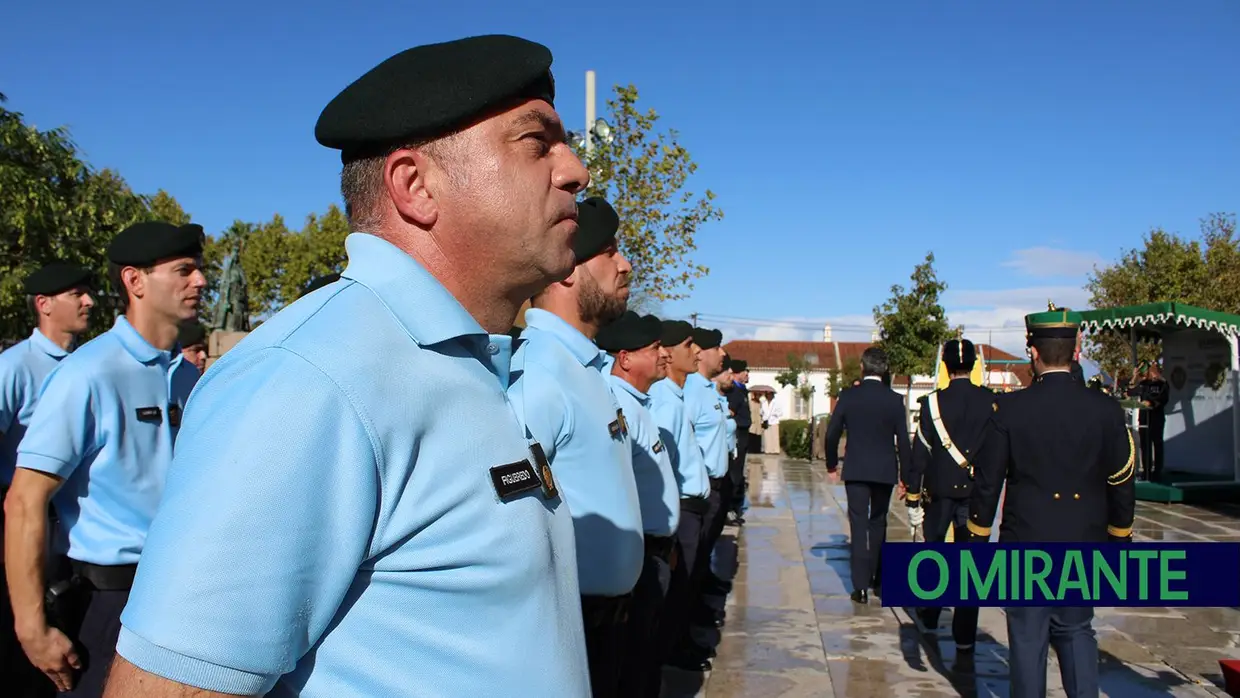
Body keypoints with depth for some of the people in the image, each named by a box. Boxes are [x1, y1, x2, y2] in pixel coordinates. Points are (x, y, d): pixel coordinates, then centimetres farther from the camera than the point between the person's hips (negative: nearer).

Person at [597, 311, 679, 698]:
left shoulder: (638, 402, 12)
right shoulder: (619, 405, -21)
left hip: (654, 549, 10)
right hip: (637, 553, -10)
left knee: (646, 647, 20)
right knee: (634, 652, 4)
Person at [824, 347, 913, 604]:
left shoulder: (848, 396, -5)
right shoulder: (895, 400, -5)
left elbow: (832, 433, -2)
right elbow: (903, 440, -3)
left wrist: (832, 465, 12)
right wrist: (905, 475, 5)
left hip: (856, 470, -1)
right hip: (885, 470, 1)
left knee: (859, 525, 0)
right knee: (878, 523, 19)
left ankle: (861, 586, -5)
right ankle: (875, 576, 30)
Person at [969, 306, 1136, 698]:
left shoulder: (1010, 409, -10)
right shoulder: (1106, 411, -4)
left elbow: (987, 482, -7)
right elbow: (1122, 484, 2)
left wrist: (977, 539, 3)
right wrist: (1119, 542, 14)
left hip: (1025, 545, -2)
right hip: (1083, 547, 3)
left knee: (1028, 636, 7)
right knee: (1076, 630, 17)